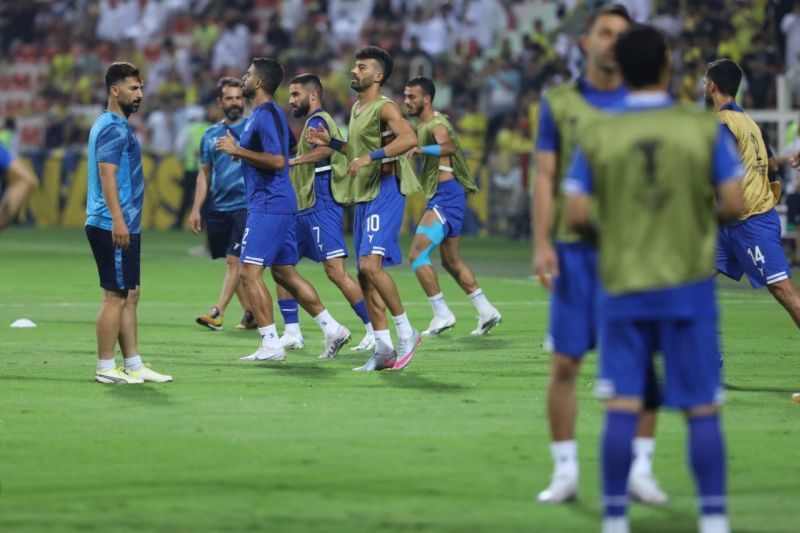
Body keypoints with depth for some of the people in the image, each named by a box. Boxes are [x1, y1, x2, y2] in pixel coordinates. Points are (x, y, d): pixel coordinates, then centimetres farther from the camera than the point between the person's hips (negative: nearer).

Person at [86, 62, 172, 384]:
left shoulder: (116, 125, 19)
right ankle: (105, 368, -3)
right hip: (113, 227, -10)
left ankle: (133, 365, 16)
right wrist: (118, 220, -28)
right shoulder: (114, 128, -13)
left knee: (130, 295, 12)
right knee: (116, 296, -7)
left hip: (123, 227, 10)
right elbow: (107, 174, -22)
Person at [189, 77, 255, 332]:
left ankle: (217, 313, -16)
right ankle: (251, 313, 17)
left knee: (234, 260, -12)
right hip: (217, 208, 5)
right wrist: (196, 209, 11)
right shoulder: (210, 135, 13)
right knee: (232, 263, 8)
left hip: (244, 206, -5)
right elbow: (204, 174, 16)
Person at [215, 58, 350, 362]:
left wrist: (239, 151, -20)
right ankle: (332, 329, 16)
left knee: (249, 272, -10)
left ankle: (271, 345, -10)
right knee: (284, 272, 15)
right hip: (278, 203, 11)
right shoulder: (264, 114, 17)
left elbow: (277, 161, -25)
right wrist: (239, 151, 18)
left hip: (268, 207, -11)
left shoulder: (266, 116, -15)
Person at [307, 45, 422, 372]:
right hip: (363, 195, 10)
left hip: (385, 192, -10)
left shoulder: (384, 108, -11)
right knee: (365, 274, 7)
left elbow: (409, 138, -29)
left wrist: (370, 157, -32)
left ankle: (406, 332, -10)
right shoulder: (356, 108, 17)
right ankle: (384, 349, 11)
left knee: (370, 264, -22)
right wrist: (330, 142, 18)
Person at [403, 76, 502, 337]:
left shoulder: (436, 124, -15)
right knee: (451, 261, 17)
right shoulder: (422, 126, 16)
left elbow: (448, 147, -39)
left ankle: (442, 314, -12)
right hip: (439, 198, 11)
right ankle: (487, 312, 23)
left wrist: (419, 149, -51)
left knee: (417, 254, -15)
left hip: (446, 197, -11)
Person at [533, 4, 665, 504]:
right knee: (564, 363, -2)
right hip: (575, 247, 0)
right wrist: (542, 244, -7)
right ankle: (565, 472, 6)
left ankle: (641, 469, 7)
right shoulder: (560, 103, 6)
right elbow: (545, 178, 4)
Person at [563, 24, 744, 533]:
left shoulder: (596, 137, -2)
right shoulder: (705, 129, -4)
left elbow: (577, 215, -5)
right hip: (688, 284, -1)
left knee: (622, 407, 2)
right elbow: (734, 204, -6)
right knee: (702, 410, 4)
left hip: (623, 286, 1)